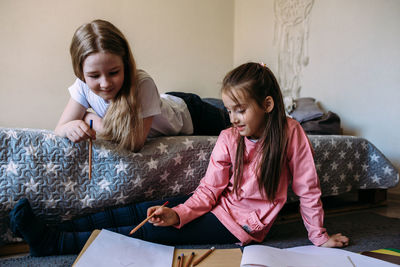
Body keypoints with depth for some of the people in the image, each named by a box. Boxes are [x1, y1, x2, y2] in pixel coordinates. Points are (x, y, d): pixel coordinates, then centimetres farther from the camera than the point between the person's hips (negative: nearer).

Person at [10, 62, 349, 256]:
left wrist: (319, 236, -3)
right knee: (144, 211, -9)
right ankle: (51, 231, -5)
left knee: (153, 230, -14)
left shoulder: (290, 132, -17)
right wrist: (178, 214, -24)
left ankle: (51, 243, -10)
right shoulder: (229, 138, -5)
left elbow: (308, 189, -9)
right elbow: (209, 189, -8)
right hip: (221, 202, 5)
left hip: (243, 223, -5)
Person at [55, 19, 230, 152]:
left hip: (187, 111, -4)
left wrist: (90, 117, -35)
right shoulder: (83, 86, -28)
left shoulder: (143, 84, -44)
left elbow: (135, 143, -43)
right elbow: (59, 129, -25)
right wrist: (72, 127, -49)